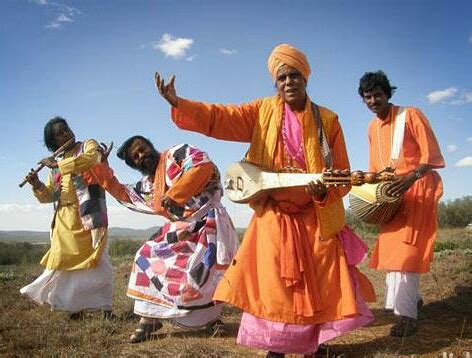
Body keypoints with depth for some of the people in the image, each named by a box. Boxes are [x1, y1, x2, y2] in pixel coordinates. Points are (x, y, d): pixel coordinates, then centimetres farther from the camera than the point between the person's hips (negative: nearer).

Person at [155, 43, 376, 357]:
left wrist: (325, 192, -26)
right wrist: (177, 103, -23)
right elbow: (220, 118, -10)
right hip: (274, 216, 1)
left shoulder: (327, 120, -2)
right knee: (272, 284, 5)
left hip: (316, 218, 0)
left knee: (319, 284, 7)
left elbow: (342, 173, -4)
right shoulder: (263, 111, 1)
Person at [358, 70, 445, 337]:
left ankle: (407, 314, -10)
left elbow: (431, 156, -15)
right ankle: (413, 298, 29)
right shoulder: (373, 127, 11)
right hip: (392, 193, 7)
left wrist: (410, 177, -30)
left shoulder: (410, 115, -10)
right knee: (391, 247, 10)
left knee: (406, 249, -14)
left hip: (418, 188, -7)